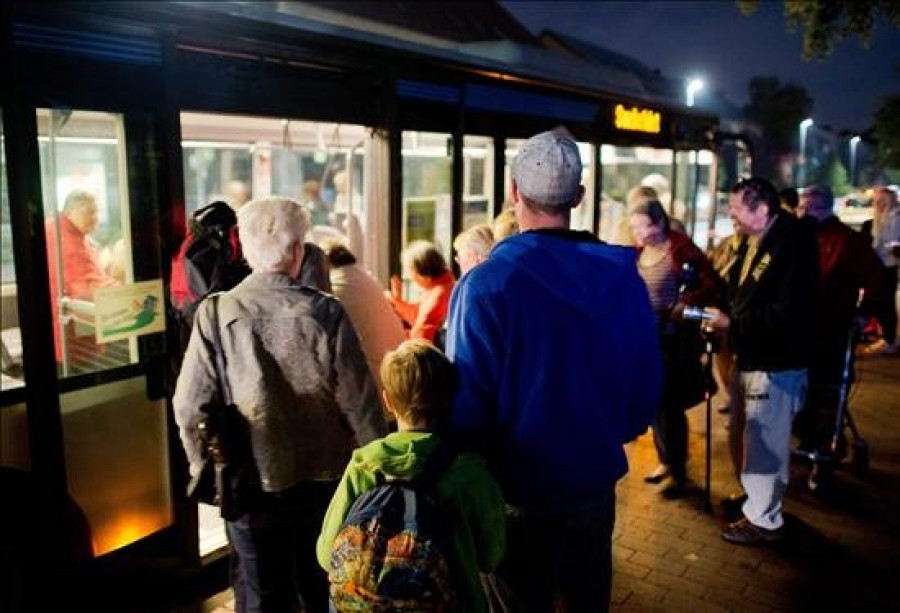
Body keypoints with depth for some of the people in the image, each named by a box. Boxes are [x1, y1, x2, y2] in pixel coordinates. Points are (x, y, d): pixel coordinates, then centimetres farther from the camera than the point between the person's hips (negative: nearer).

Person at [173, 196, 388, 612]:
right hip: (324, 482, 1)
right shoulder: (326, 312, -13)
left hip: (251, 486, 0)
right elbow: (360, 405, -11)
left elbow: (190, 407, -9)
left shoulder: (215, 314, -12)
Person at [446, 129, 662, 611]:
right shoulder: (622, 273, -8)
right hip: (598, 479, 5)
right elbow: (647, 376, 1)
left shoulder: (485, 284, -23)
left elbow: (469, 402, -21)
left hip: (521, 490, -4)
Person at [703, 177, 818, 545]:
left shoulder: (794, 244, -21)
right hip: (749, 356, 9)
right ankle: (753, 495, 42)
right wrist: (722, 314, 0)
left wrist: (732, 323, -22)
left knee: (764, 442, 2)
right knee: (741, 433, 21)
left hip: (777, 363, -9)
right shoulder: (752, 242, 8)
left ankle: (763, 519, 18)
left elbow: (787, 314, -27)